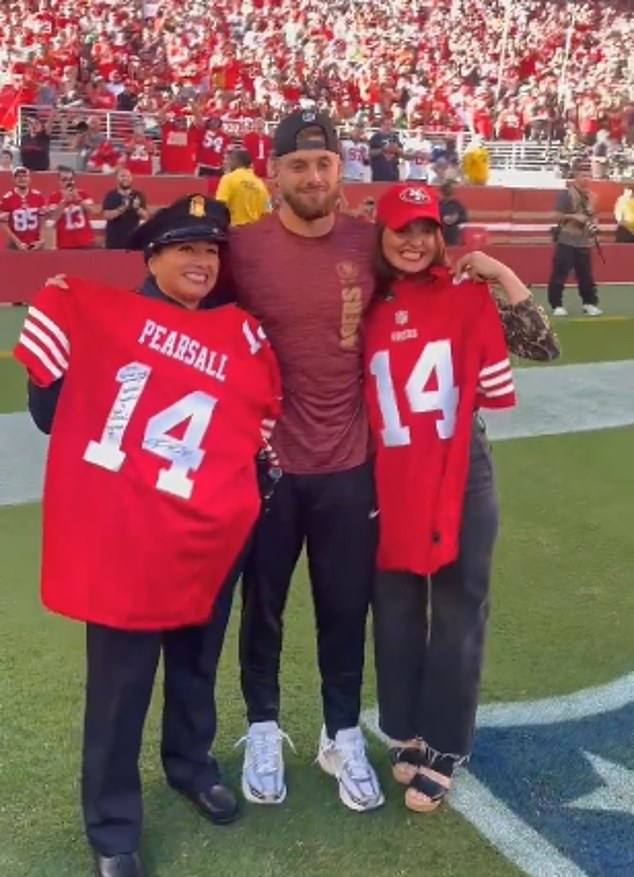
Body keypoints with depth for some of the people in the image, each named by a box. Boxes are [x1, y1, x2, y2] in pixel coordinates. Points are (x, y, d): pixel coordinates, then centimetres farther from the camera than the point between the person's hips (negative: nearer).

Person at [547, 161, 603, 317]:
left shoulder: (591, 196, 11)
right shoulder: (566, 194, -10)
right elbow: (558, 216, -12)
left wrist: (594, 224, 1)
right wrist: (575, 217, -21)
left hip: (584, 242, 6)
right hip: (566, 241, -6)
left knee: (586, 274, 10)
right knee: (560, 273, -6)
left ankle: (590, 303, 19)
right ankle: (557, 305, 2)